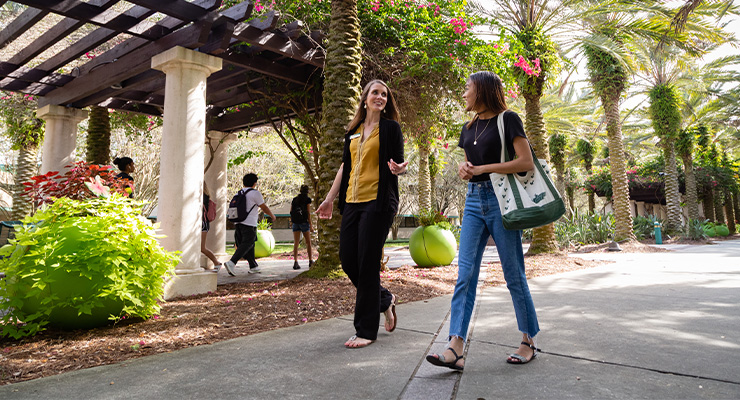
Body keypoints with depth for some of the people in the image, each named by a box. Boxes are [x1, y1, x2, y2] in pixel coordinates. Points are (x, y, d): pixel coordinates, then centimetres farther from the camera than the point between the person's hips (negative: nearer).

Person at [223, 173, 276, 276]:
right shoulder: (255, 193, -6)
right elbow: (264, 208, -1)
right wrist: (272, 216, 15)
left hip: (238, 223, 8)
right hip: (249, 224, -7)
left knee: (250, 245, 14)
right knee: (246, 244, -8)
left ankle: (253, 266, 18)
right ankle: (231, 263, -22)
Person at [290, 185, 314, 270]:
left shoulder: (294, 199, 11)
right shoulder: (307, 199, -2)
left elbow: (291, 211, 9)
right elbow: (308, 213, -5)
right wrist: (311, 225, -4)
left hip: (295, 222, 3)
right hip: (304, 222, -3)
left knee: (296, 243, 0)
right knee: (308, 242, 10)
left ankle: (295, 262, -9)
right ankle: (310, 261, 15)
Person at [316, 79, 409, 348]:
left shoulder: (390, 127, 4)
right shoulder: (353, 131, 18)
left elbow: (399, 163, 0)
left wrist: (399, 168, -24)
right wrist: (330, 198, 19)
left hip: (378, 202, -6)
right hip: (352, 202, 6)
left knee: (367, 264, -6)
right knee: (348, 261, 4)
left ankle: (366, 330, 6)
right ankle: (385, 300, 29)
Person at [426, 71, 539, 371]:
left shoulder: (507, 119, -3)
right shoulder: (469, 128, 18)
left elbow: (526, 162, -11)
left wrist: (482, 168, -12)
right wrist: (464, 168, 2)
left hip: (500, 199, -6)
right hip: (474, 200, 6)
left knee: (513, 274, 2)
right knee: (465, 273, -5)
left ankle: (529, 341, 18)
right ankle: (455, 348, -7)